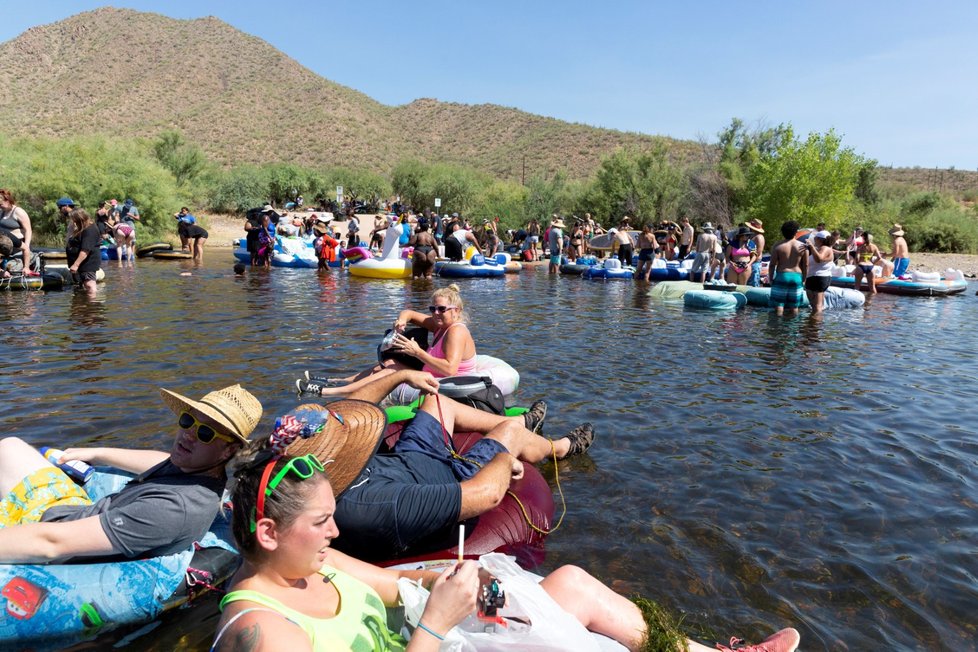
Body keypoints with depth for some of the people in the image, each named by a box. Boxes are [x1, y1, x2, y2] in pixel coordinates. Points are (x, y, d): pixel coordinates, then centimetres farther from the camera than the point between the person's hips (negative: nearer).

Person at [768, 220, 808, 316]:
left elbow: (772, 265, -4)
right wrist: (803, 279, 14)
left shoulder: (778, 246, -4)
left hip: (781, 276, -2)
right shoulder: (802, 246, 1)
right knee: (794, 307, 10)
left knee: (778, 305, 1)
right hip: (797, 277, 2)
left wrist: (771, 279, 6)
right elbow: (806, 265, 3)